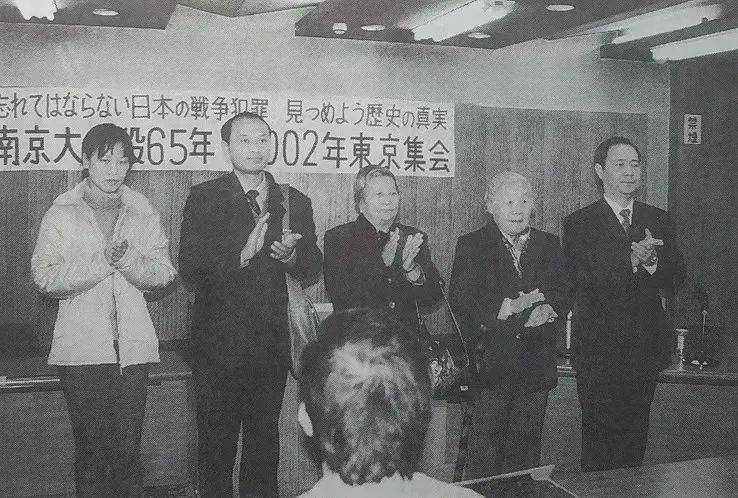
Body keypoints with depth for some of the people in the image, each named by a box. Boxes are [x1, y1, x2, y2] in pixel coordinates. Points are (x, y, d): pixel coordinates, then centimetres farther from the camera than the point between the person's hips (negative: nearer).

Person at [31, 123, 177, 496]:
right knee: (91, 448, 3)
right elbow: (45, 276, -7)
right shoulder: (61, 214, 3)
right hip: (82, 347, -1)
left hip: (133, 345, 2)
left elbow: (164, 273, 3)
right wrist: (102, 262, -16)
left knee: (127, 448, 4)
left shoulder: (141, 212, 9)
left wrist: (128, 260, -15)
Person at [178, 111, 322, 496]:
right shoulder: (204, 198, -2)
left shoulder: (295, 202, 9)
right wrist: (242, 255, -24)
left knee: (264, 442, 14)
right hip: (218, 345, -3)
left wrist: (290, 254, -14)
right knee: (216, 443, 7)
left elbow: (313, 268, 7)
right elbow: (189, 270, -11)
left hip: (271, 345, 3)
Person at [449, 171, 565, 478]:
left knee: (527, 449, 11)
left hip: (536, 366, 4)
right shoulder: (471, 245, 1)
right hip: (491, 363, -3)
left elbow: (563, 294, 8)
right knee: (484, 452, 0)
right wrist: (502, 309, -19)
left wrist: (549, 306, -13)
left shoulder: (549, 244, 13)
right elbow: (460, 303, -9)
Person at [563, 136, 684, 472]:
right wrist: (632, 259, -25)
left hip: (646, 347, 4)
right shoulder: (579, 223, -2)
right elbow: (582, 278, -15)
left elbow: (675, 275, 3)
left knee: (635, 434, 11)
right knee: (599, 435, 2)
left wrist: (651, 260, -19)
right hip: (599, 348, -4)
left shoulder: (658, 220, 11)